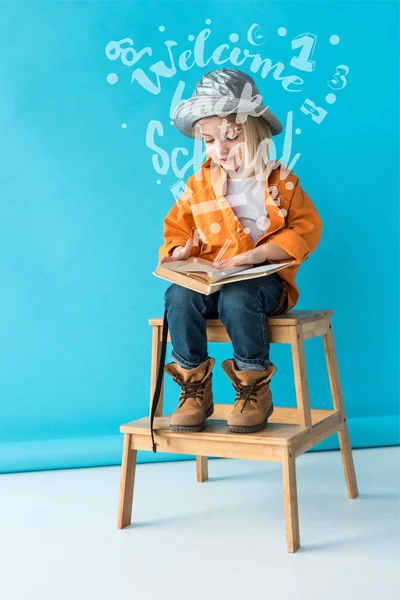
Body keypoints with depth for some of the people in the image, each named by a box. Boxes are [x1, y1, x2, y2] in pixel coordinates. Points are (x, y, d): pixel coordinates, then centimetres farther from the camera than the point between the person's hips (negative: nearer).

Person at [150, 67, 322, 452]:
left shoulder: (280, 181, 3)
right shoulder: (198, 185, 11)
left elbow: (306, 229, -4)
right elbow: (177, 228, 17)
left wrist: (259, 253, -18)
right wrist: (178, 251, -8)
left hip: (263, 278, -3)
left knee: (236, 299, -37)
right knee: (178, 296, -29)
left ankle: (255, 389, -17)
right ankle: (194, 388, -15)